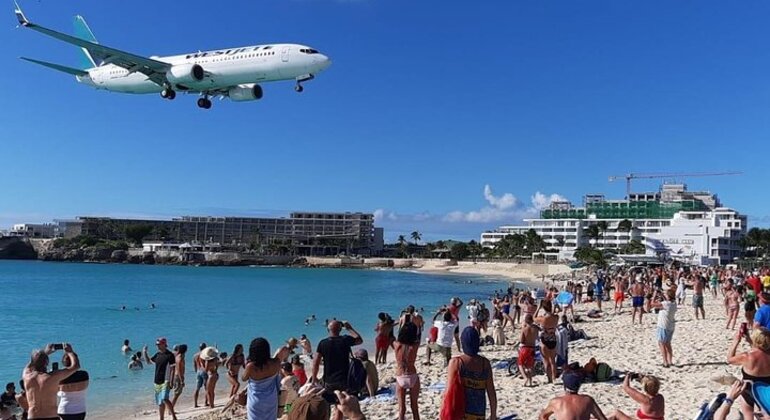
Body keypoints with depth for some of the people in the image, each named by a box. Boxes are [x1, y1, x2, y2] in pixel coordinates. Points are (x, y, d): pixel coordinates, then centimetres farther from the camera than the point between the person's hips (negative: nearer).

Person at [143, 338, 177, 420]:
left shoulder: (170, 355, -9)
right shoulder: (157, 354, 10)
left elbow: (172, 369, -12)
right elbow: (148, 361, 25)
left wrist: (171, 382, -18)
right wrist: (145, 352, 11)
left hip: (165, 381, -7)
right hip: (157, 382, 7)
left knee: (164, 399, -23)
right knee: (160, 403, 12)